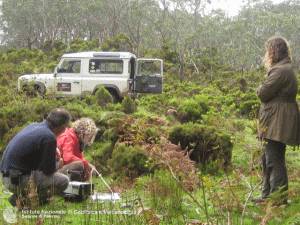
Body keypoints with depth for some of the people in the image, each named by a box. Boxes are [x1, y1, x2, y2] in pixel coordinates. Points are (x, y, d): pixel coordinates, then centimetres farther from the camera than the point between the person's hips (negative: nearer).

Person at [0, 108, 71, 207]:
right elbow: (49, 169, -14)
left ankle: (20, 195, 13)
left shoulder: (33, 126, 12)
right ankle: (23, 198, -4)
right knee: (63, 181, -9)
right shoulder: (49, 137, -17)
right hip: (17, 180, -10)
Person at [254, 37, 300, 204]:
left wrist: (260, 89, 3)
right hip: (277, 123, 11)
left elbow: (264, 93, -17)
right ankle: (268, 195, 25)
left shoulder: (280, 70, -17)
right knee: (269, 159, 17)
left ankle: (279, 197, -2)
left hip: (277, 122, -11)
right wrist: (264, 90, 3)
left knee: (274, 160, -7)